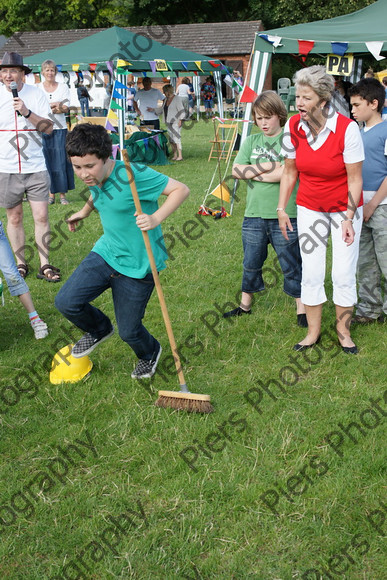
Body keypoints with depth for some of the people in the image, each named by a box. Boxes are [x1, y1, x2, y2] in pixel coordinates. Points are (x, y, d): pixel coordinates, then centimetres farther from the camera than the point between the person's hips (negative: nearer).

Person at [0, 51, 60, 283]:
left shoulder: (36, 94, -1)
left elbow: (49, 128, -6)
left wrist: (27, 112, -19)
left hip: (35, 167, -1)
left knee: (42, 217, -3)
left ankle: (45, 265, 6)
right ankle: (21, 263, 21)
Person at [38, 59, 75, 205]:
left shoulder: (63, 87, 7)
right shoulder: (37, 88, 7)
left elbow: (65, 108, -3)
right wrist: (55, 104, -11)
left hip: (60, 129, 0)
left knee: (61, 160, -2)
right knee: (47, 161, 1)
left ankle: (62, 194, 5)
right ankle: (51, 194, 9)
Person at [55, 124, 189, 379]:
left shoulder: (133, 174, -25)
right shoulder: (94, 178, -1)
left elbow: (181, 189, -22)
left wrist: (156, 219, -32)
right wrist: (85, 211, 34)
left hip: (138, 264, -6)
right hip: (106, 252, 6)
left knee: (129, 331, 3)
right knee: (66, 302, -8)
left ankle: (150, 353, 42)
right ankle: (99, 329, 26)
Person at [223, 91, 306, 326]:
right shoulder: (251, 141, 9)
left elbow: (287, 173, -20)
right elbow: (236, 170, -1)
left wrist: (252, 173, -10)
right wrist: (267, 167, -12)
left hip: (285, 217, -4)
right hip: (254, 215, 5)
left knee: (292, 265, 6)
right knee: (251, 264, 17)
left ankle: (302, 309, 18)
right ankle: (245, 305, 33)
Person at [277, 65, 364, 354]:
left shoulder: (347, 128, -22)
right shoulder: (293, 127, -10)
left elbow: (355, 179, -15)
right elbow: (290, 171, 1)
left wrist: (349, 217, -17)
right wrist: (282, 209, 1)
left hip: (344, 208, -3)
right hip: (309, 208, 3)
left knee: (344, 274, 1)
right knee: (311, 273, 4)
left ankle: (343, 331, 20)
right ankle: (313, 331, 20)